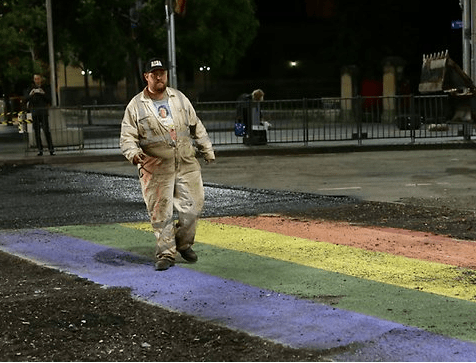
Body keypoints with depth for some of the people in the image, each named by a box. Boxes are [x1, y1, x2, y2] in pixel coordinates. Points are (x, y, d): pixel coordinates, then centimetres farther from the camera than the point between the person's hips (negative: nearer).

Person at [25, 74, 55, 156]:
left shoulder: (45, 89, 10)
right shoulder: (31, 89, 12)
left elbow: (49, 100, 2)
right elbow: (27, 100, 4)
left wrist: (43, 94, -13)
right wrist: (30, 95, -15)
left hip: (43, 111, -2)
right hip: (34, 111, 2)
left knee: (46, 130, -10)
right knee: (37, 131, 0)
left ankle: (51, 149, -9)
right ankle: (40, 150, 3)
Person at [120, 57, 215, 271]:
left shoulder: (179, 98, 11)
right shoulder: (136, 106, -1)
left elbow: (196, 127, 19)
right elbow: (127, 137, -4)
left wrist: (207, 150, 19)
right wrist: (134, 154, -23)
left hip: (187, 164, 3)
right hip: (155, 168, -3)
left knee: (192, 207, 3)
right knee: (160, 213, -1)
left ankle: (183, 243, 26)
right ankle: (166, 254, 12)